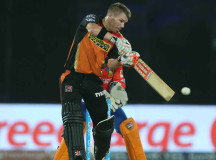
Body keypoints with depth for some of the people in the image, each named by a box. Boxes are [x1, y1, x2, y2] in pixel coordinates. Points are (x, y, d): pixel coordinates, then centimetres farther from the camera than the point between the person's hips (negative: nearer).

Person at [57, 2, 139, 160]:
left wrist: (121, 61, -20)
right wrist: (115, 39, -28)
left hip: (93, 80, 3)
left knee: (104, 122, -2)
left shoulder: (117, 39, 7)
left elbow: (109, 66, 0)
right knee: (72, 119, -19)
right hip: (72, 77, -3)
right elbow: (92, 28, -24)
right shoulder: (92, 19, 1)